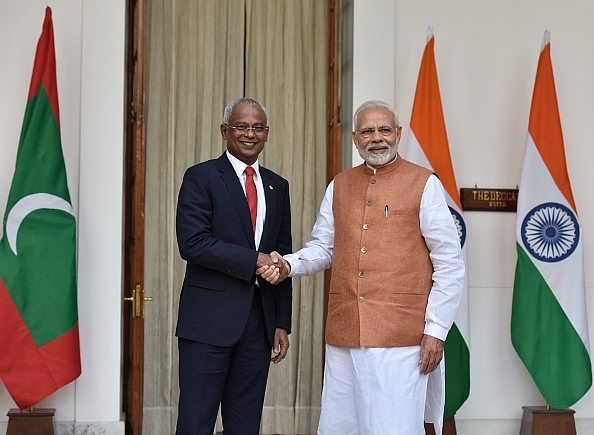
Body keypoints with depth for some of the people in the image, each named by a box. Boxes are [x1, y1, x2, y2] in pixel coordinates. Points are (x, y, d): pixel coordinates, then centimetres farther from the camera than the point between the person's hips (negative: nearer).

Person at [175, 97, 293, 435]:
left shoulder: (278, 186, 14)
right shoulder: (201, 177, -1)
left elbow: (283, 256, 14)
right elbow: (192, 243, -14)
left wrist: (282, 323, 10)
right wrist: (253, 260, -15)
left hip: (259, 320, 5)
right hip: (210, 319, -5)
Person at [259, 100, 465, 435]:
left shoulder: (424, 184, -1)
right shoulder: (339, 186, 13)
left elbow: (450, 264, -3)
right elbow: (322, 248, 17)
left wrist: (436, 330, -7)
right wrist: (288, 264, -4)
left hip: (401, 338, -4)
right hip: (343, 335, 5)